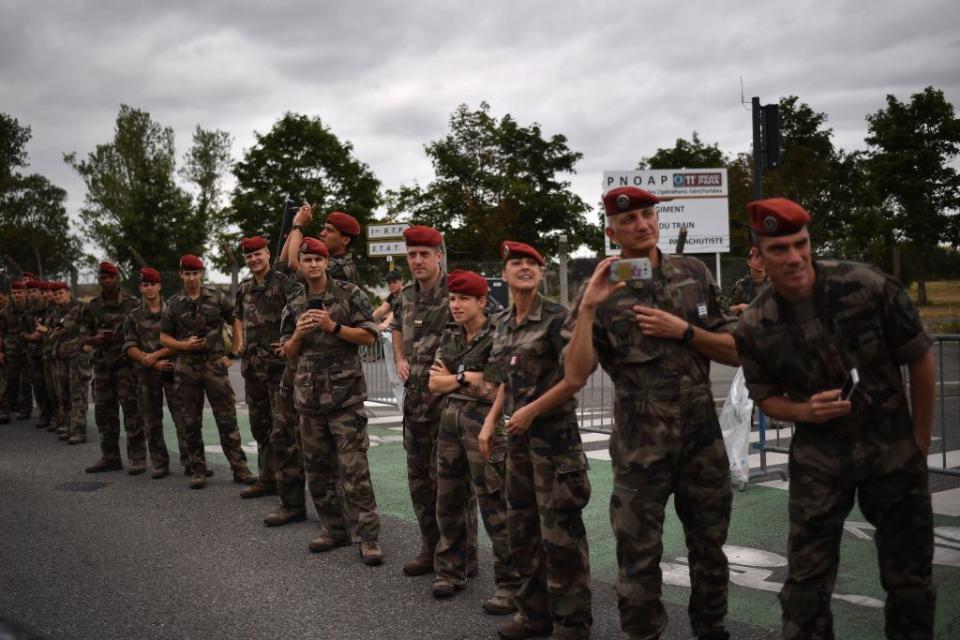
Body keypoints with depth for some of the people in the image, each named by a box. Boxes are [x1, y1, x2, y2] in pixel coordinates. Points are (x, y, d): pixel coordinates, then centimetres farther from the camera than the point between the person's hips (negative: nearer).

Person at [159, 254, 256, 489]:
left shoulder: (217, 298, 1)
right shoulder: (172, 305, 4)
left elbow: (238, 322, 5)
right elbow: (164, 337, 7)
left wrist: (233, 354, -1)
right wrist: (184, 345, -11)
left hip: (215, 365, -1)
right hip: (186, 369, 2)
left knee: (227, 419, -1)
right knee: (191, 423, 6)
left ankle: (240, 468, 4)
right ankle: (198, 470, 16)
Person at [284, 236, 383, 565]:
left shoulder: (349, 294, -2)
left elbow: (369, 336, -5)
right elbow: (290, 353, 15)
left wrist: (334, 327, -16)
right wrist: (298, 334, -6)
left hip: (344, 393, -5)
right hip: (309, 395, 5)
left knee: (354, 469, -8)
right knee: (317, 468, 10)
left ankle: (368, 537, -3)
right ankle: (334, 528, 22)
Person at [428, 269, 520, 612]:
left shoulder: (496, 338, -10)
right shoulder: (450, 335, 10)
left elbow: (495, 391, -16)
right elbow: (434, 382, 3)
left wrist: (456, 377, -10)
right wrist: (473, 380, -11)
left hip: (484, 426, -7)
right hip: (450, 423, 7)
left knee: (494, 507, -5)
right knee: (448, 500, 13)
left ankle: (509, 584, 2)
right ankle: (450, 570, 28)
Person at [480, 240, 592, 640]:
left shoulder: (556, 317, -10)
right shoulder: (503, 324, 11)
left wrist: (532, 411, -16)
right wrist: (491, 422, 9)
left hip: (553, 433, -8)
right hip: (519, 437, 8)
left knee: (559, 532, -3)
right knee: (521, 527, 14)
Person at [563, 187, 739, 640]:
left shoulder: (694, 274, 3)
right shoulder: (602, 293, -6)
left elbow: (735, 352, 4)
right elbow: (575, 376, -15)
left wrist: (683, 331, -11)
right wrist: (587, 307, -23)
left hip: (703, 438, 3)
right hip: (641, 446, -3)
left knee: (709, 547, 18)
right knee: (639, 556, 6)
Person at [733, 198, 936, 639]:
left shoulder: (867, 287, -17)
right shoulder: (754, 328, -12)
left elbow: (920, 360, -5)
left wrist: (920, 442, 2)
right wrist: (806, 411, -19)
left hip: (893, 447, 0)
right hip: (818, 456, 0)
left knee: (910, 575, 13)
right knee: (807, 577, 4)